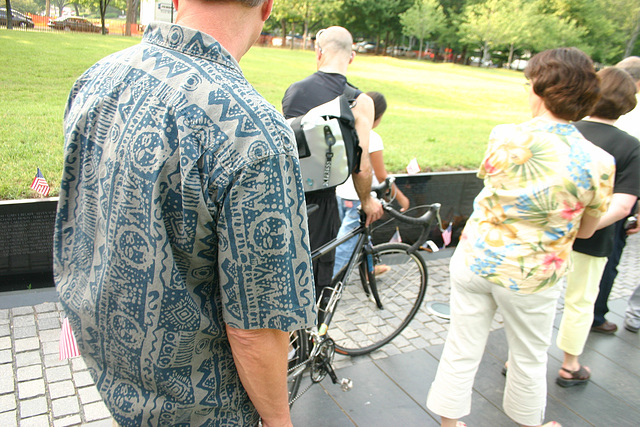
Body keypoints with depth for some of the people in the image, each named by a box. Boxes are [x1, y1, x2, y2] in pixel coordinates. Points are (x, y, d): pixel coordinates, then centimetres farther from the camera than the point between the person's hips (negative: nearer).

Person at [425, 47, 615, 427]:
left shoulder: (504, 136, -13)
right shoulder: (598, 163, -15)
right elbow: (586, 231, -1)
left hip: (474, 260, 1)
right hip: (530, 277, -1)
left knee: (462, 351, 17)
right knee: (530, 358, 24)